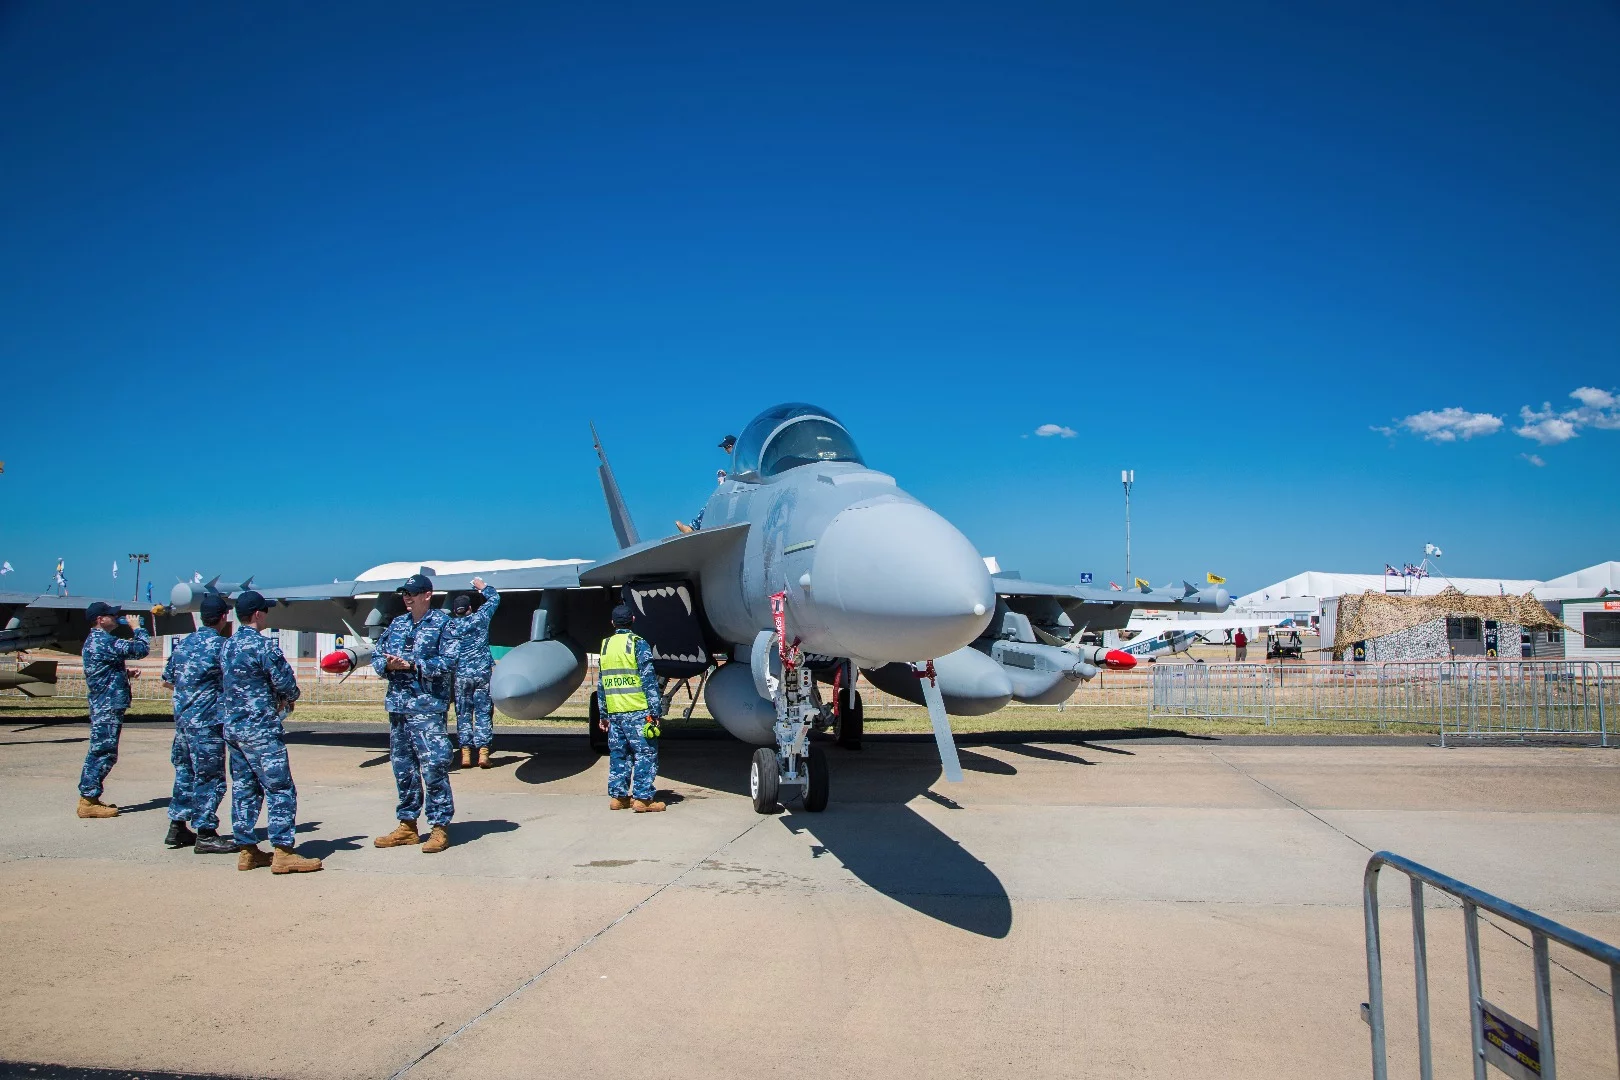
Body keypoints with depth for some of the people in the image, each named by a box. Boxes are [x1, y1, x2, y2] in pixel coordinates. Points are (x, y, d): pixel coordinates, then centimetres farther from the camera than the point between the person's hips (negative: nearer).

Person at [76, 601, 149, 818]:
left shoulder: (94, 641, 16)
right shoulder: (105, 642, -17)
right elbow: (141, 649, -19)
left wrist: (127, 674, 12)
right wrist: (137, 627, -3)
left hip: (102, 705, 11)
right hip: (109, 707, -11)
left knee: (99, 753, 15)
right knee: (103, 753, -6)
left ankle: (89, 798, 20)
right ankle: (88, 801, -2)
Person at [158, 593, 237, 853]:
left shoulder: (184, 643, 11)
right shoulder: (220, 644, -12)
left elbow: (167, 680, 18)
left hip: (182, 717, 8)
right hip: (207, 721, -8)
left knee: (185, 772, 17)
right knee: (210, 777, -2)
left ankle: (177, 827, 25)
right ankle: (205, 835, 1)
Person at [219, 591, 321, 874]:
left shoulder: (227, 645, 11)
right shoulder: (263, 645, -15)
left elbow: (225, 684, 17)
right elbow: (285, 681, -16)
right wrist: (289, 698, 8)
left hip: (232, 728, 9)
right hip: (260, 729, -9)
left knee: (244, 789, 13)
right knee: (280, 790, -4)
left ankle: (247, 850, 17)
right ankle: (282, 853, -5)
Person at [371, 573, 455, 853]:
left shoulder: (442, 623, -3)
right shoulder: (397, 624, 16)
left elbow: (448, 662, -13)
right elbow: (376, 656, 15)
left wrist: (411, 665, -17)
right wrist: (387, 664, -7)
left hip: (428, 706, -7)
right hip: (397, 705, 7)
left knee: (434, 767, -7)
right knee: (402, 767, 12)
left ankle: (441, 827, 1)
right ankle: (407, 826, 22)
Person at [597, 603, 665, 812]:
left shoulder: (605, 646, 13)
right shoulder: (638, 644, -5)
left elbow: (601, 685, 15)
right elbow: (649, 680, -10)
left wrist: (603, 715, 20)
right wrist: (656, 709, -8)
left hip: (614, 712, 6)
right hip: (637, 711, -6)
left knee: (618, 754, 13)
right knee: (646, 753, -1)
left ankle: (617, 796, 16)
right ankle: (642, 798, -3)